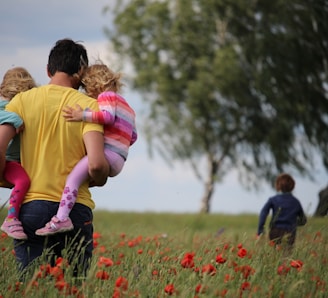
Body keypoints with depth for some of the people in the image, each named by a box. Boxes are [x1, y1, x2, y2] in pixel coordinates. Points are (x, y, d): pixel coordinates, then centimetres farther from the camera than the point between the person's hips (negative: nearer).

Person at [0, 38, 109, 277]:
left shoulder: (22, 100, 4)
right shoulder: (88, 106, -1)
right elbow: (96, 163, -13)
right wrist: (99, 180, 9)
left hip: (31, 206, 1)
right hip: (75, 209, -1)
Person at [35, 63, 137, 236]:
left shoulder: (107, 96, 3)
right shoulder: (126, 106, 31)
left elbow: (108, 116, -18)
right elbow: (133, 136, 29)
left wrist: (83, 116, -22)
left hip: (107, 153, -11)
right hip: (118, 161, 11)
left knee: (74, 176, -25)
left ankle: (61, 218, -41)